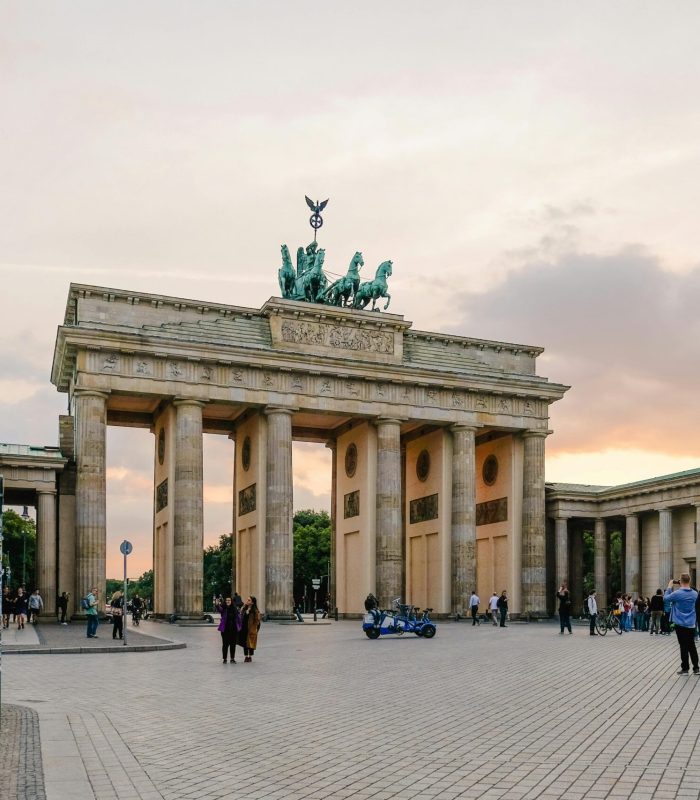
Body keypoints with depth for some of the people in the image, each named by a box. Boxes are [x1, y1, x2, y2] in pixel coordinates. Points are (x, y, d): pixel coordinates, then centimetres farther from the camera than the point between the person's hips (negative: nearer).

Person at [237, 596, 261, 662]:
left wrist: (254, 629, -12)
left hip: (251, 629, -5)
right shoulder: (243, 609, 6)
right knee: (244, 642, 10)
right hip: (243, 628, 5)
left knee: (250, 643, 4)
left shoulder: (255, 611, -11)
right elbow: (240, 617, 13)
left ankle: (250, 656, 17)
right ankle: (246, 656, 19)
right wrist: (240, 626, 5)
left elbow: (257, 621, -9)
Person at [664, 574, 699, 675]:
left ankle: (685, 668, 7)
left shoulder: (677, 593, -18)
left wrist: (669, 587, 9)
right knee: (692, 646, 13)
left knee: (684, 647, 3)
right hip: (691, 624, 4)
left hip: (681, 624, -4)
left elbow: (666, 597, -2)